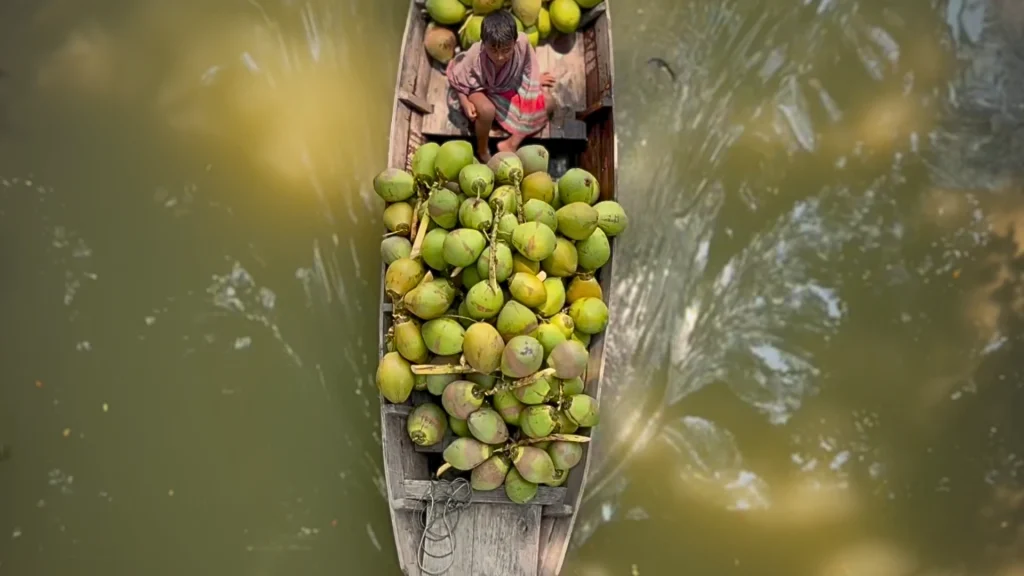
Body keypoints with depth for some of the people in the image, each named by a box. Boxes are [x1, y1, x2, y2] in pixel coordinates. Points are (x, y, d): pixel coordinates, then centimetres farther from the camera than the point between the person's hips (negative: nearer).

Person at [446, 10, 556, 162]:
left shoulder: (522, 42, -30)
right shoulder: (474, 56, -36)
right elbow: (457, 80, -19)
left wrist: (536, 79, 6)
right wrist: (465, 103, -29)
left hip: (510, 86, 5)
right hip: (480, 90, -5)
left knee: (548, 102, -8)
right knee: (487, 109, -39)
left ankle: (511, 144, -5)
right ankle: (482, 151, -7)